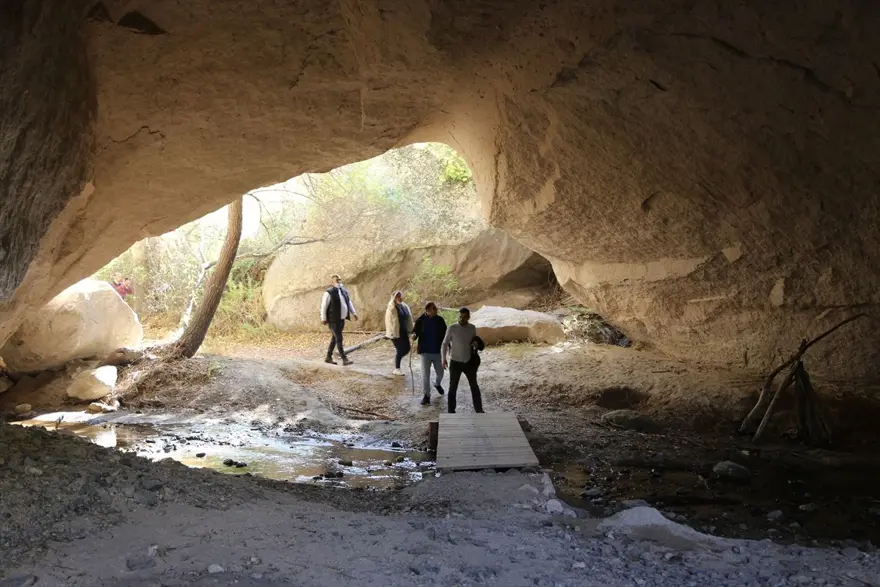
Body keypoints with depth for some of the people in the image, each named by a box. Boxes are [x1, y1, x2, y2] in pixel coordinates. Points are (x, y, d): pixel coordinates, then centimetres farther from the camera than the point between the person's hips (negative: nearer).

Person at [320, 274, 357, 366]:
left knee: (334, 339, 14)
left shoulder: (344, 291, 10)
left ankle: (328, 357, 25)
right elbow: (323, 306, -11)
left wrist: (354, 313, 9)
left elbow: (349, 303, 18)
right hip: (333, 320, -8)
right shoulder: (329, 293, -12)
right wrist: (323, 319, -13)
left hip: (341, 320, 8)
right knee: (339, 339, -8)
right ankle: (344, 360, -8)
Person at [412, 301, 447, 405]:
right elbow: (415, 330, -2)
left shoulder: (440, 320, -3)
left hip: (437, 351, 2)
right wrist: (414, 335, -25)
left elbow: (444, 334, 5)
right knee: (425, 374, -6)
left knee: (440, 372, 15)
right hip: (425, 351, -2)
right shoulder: (421, 320, -9)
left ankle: (437, 384, 48)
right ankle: (426, 395, 5)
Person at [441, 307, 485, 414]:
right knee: (453, 387, 6)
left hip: (469, 361, 3)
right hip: (455, 362, -3)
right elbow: (445, 343, -5)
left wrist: (476, 343, -6)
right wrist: (444, 358, -8)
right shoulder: (452, 328, -12)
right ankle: (451, 411, 18)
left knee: (474, 386, 10)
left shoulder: (472, 328, -2)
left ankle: (479, 409, 22)